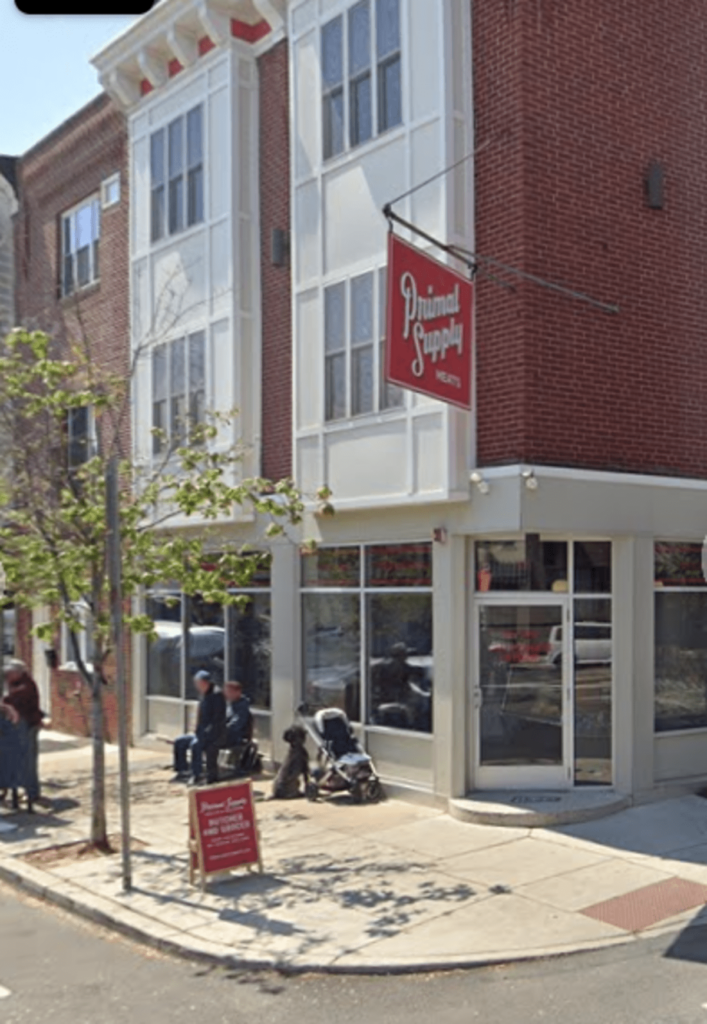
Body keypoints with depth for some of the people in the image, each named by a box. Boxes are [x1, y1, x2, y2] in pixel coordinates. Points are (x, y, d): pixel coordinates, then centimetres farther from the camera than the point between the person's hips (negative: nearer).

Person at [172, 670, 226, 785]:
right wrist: (197, 731, 8)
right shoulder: (204, 696, 15)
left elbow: (219, 718, -19)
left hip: (215, 735, -10)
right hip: (202, 733, 10)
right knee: (179, 742, 0)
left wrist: (207, 732, -21)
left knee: (195, 744, -32)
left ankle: (196, 774, -22)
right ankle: (182, 770, 6)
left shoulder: (217, 695, -13)